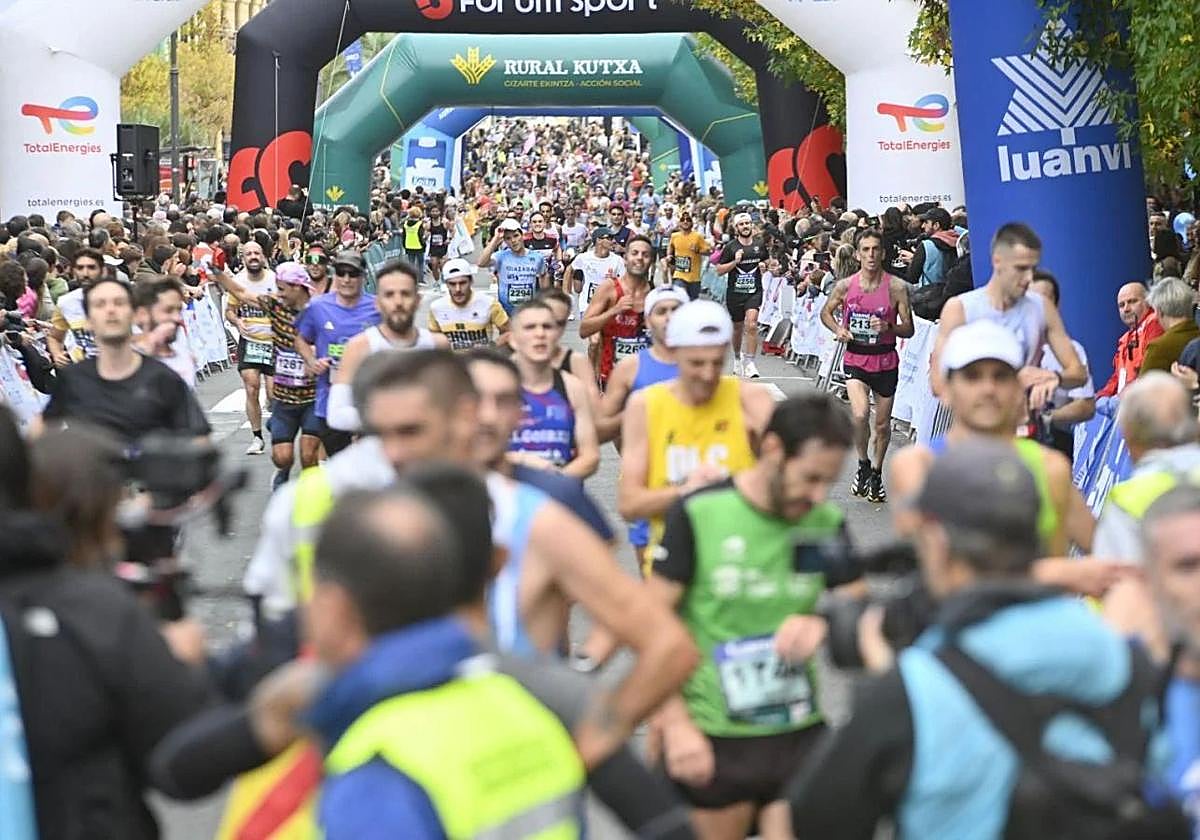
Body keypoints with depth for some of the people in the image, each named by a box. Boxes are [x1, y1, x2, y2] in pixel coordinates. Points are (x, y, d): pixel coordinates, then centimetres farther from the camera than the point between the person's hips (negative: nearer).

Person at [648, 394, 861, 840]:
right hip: (712, 738, -3)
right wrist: (675, 724, -14)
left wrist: (823, 625, -15)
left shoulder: (828, 523, 3)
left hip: (800, 735, 3)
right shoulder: (698, 514, -10)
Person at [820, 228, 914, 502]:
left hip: (886, 361, 1)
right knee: (860, 414, -22)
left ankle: (876, 474, 32)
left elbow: (909, 329, -4)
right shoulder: (845, 286, -5)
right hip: (855, 359, -1)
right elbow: (826, 312, 13)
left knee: (882, 424, 10)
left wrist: (888, 327, -23)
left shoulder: (896, 287, -8)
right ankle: (863, 464, 3)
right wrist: (838, 329, -7)